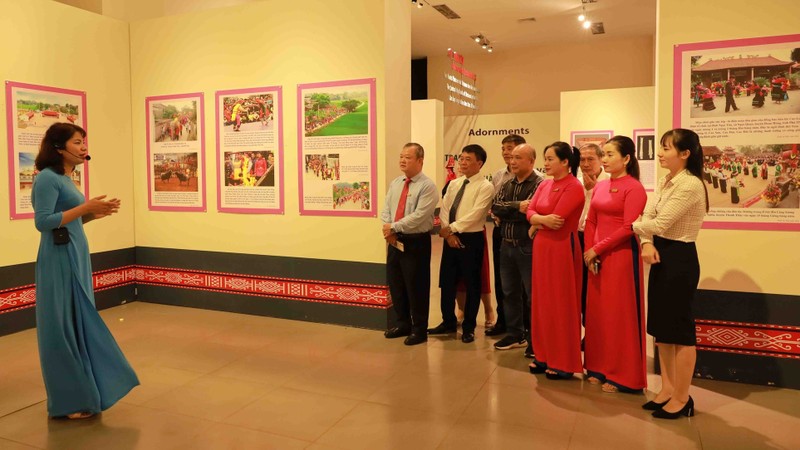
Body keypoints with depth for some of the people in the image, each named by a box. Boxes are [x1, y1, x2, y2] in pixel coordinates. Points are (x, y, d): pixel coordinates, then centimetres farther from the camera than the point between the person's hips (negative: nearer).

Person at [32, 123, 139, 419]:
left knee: (81, 324, 14)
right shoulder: (47, 178, -13)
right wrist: (86, 206, -20)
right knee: (63, 328, 0)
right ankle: (68, 401, 11)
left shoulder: (66, 179, 14)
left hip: (76, 259, 9)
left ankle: (82, 392, 25)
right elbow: (43, 222, -20)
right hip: (60, 262, -9)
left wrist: (94, 214, 5)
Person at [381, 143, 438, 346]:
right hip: (395, 241, 7)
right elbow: (386, 210, 10)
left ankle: (419, 329, 18)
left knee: (416, 286, 2)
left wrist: (394, 227, -17)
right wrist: (388, 229, -9)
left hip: (416, 242, -7)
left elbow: (418, 216, -21)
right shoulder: (395, 183, 12)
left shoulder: (427, 186, -12)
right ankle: (403, 323, 32)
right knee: (395, 284, 14)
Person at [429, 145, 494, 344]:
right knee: (446, 281, 12)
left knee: (471, 284, 6)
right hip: (450, 238, 6)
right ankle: (448, 322, 29)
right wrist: (447, 232, -9)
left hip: (471, 239, -6)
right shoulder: (453, 184, 11)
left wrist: (452, 228, -18)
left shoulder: (485, 187, -10)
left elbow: (474, 215, -19)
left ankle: (468, 327, 21)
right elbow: (444, 210, 6)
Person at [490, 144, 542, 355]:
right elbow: (495, 207, -2)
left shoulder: (539, 184, -11)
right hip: (506, 246, 8)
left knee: (533, 294, 3)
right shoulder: (507, 185, 13)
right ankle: (515, 334, 29)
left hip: (528, 247, -7)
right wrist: (517, 206, -16)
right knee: (510, 292, 15)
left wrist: (506, 212, -13)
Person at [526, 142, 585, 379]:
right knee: (542, 302, 12)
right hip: (542, 248, 8)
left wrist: (536, 225, -3)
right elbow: (530, 211, 3)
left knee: (562, 305, 0)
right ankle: (545, 356, 23)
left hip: (562, 248, -8)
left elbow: (556, 218, -19)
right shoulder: (544, 185, 12)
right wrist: (543, 219, -17)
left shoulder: (574, 187, -12)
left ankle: (564, 363, 11)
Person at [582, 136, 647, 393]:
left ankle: (622, 377, 13)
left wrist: (597, 249, -13)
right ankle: (599, 368, 24)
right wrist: (589, 251, -3)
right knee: (597, 312, 10)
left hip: (622, 256, -7)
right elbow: (591, 222, 11)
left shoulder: (634, 188, -9)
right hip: (597, 257, 7)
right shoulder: (600, 186, 12)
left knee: (619, 314, 1)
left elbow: (628, 228, -16)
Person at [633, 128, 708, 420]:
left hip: (680, 259, -9)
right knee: (661, 327, 14)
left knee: (680, 329, 1)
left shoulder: (690, 185, -18)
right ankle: (667, 389, 27)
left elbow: (660, 223, -20)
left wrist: (632, 226, -2)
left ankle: (682, 398, 15)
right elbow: (647, 216, 4)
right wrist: (647, 243, -15)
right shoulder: (665, 182, 11)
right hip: (661, 257, 9)